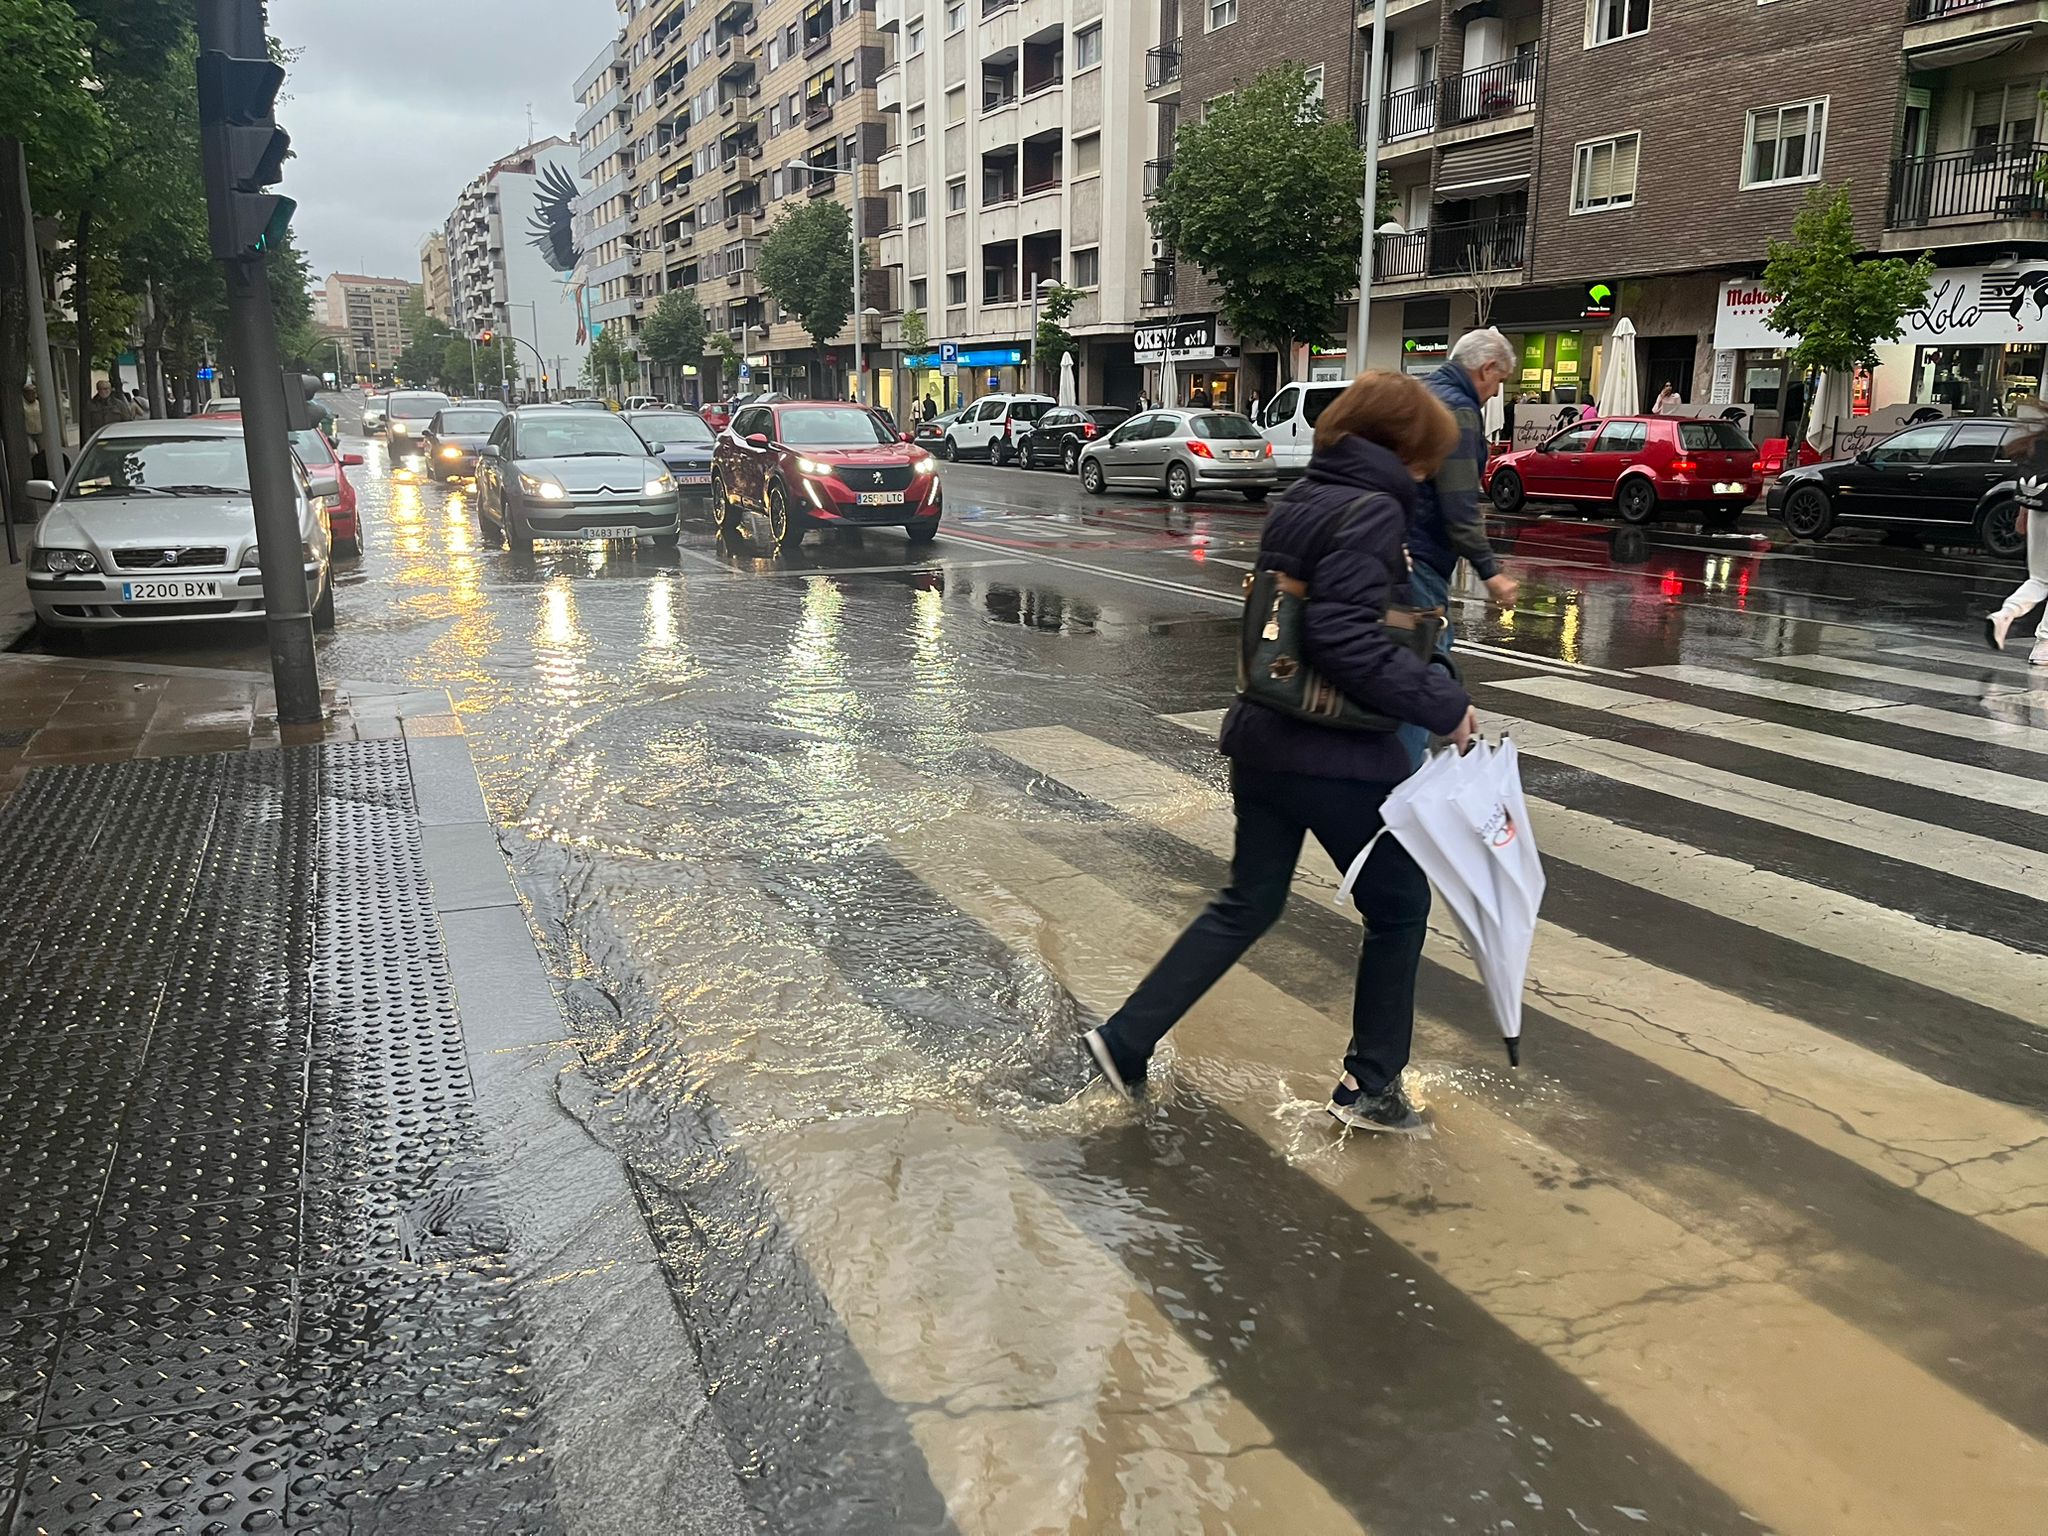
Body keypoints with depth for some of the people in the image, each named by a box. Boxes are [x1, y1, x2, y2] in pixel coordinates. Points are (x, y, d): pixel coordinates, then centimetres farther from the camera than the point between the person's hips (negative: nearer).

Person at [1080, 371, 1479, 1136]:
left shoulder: (1299, 501, 11)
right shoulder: (1371, 511, -16)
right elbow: (1349, 641, -25)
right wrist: (1442, 703, -18)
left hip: (1262, 735, 8)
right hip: (1333, 753, -8)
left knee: (1248, 903, 19)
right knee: (1398, 905, 12)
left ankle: (1126, 1040, 18)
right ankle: (1371, 1084, 22)